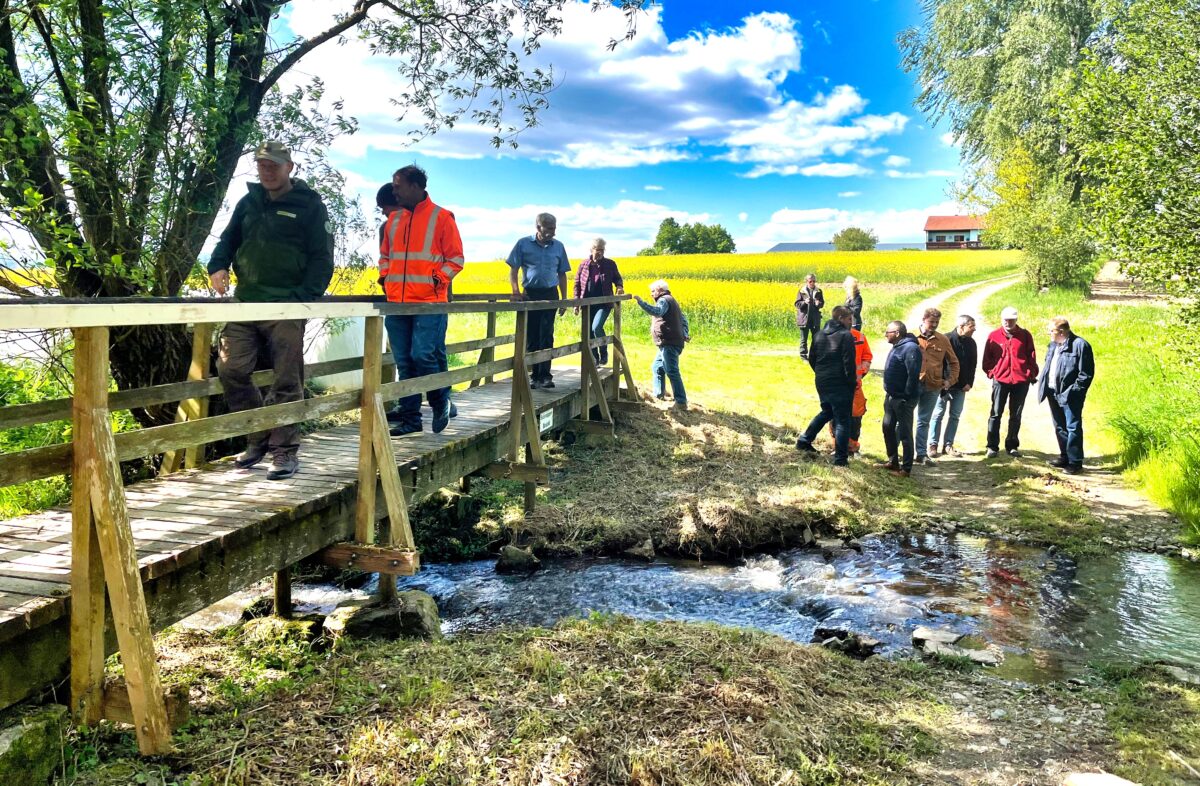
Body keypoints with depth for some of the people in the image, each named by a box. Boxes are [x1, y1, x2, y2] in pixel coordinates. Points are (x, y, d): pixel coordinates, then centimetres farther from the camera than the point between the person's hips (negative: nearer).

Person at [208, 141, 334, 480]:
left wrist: (303, 298, -14)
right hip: (245, 301, 5)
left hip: (286, 307, -5)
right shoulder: (249, 203, 18)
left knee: (287, 382, -4)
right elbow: (228, 239, 25)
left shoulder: (310, 206, 3)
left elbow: (322, 260, -2)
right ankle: (258, 439, 14)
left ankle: (285, 450, 5)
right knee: (231, 368, -2)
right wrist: (218, 266, 2)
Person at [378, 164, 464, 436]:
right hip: (397, 302, 5)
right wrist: (384, 277, 8)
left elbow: (455, 259, -1)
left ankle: (441, 403, 14)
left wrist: (438, 279, -11)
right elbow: (385, 255, 25)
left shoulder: (441, 217, -1)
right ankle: (410, 418, 15)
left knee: (423, 355, -12)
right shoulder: (394, 219, 15)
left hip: (429, 302, -5)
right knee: (404, 362, 6)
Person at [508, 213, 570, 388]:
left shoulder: (558, 247, 8)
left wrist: (564, 298, 9)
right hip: (530, 294, -1)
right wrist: (515, 291, -10)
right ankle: (534, 375, 11)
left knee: (547, 336, -4)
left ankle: (545, 375, -1)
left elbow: (562, 274, 13)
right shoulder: (523, 244, 0)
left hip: (550, 295, 1)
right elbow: (513, 269, 2)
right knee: (531, 337, 3)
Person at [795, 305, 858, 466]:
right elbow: (849, 362, -17)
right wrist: (852, 381, -6)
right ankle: (840, 457, 1)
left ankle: (804, 441, 21)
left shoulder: (820, 335, 9)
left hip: (822, 382, 7)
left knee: (826, 412, 25)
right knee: (842, 419, 0)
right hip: (840, 384, -7)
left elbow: (812, 358, 14)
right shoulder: (846, 336, -13)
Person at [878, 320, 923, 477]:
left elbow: (913, 375, -25)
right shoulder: (897, 347, 12)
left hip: (903, 398, -10)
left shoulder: (910, 348, -20)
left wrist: (907, 395, -23)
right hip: (891, 396, 10)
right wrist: (889, 393, 16)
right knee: (888, 428, 17)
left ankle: (906, 468, 5)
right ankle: (892, 461, 30)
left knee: (904, 432, -2)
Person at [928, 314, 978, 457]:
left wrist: (969, 383, 1)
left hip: (961, 387, 5)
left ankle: (948, 445, 15)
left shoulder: (971, 343, 5)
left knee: (955, 416, 7)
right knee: (938, 414, 0)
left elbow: (973, 365, 12)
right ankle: (933, 445, 6)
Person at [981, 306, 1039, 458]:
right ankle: (992, 447, 5)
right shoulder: (994, 336, 1)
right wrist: (991, 372, -1)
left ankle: (1012, 446, 18)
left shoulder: (1025, 335, 2)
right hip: (1000, 380, -1)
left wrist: (1032, 374, 0)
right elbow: (987, 358, 6)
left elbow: (1031, 357, 5)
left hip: (1021, 381, 1)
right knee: (996, 414, 0)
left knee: (1016, 415, 9)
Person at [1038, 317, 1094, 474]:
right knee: (1059, 427, 16)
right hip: (1054, 393, 8)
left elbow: (1086, 373, -14)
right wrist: (1043, 386, 10)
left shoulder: (1080, 345, -12)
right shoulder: (1053, 345, 13)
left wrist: (1074, 391, -17)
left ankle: (1075, 462, 3)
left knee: (1073, 428, -4)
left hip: (1069, 395, -8)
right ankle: (1065, 456, 28)